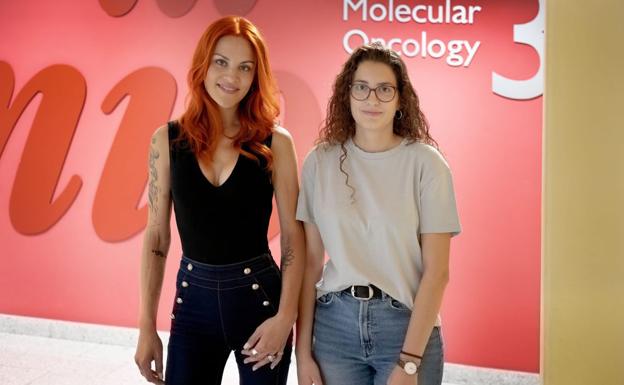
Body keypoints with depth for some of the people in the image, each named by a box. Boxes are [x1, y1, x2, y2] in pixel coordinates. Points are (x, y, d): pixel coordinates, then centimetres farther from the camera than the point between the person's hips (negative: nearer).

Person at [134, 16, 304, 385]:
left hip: (259, 297, -1)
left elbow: (293, 235, -4)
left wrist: (286, 316, -12)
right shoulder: (168, 139, -1)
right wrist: (147, 326, 2)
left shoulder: (275, 142, -6)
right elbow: (157, 235, 2)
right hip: (193, 299, 1)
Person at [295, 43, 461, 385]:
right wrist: (303, 351, -2)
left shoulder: (425, 163, -8)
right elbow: (310, 263, 1)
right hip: (335, 324, 2)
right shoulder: (320, 162, -1)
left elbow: (436, 272, -9)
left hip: (405, 325, -2)